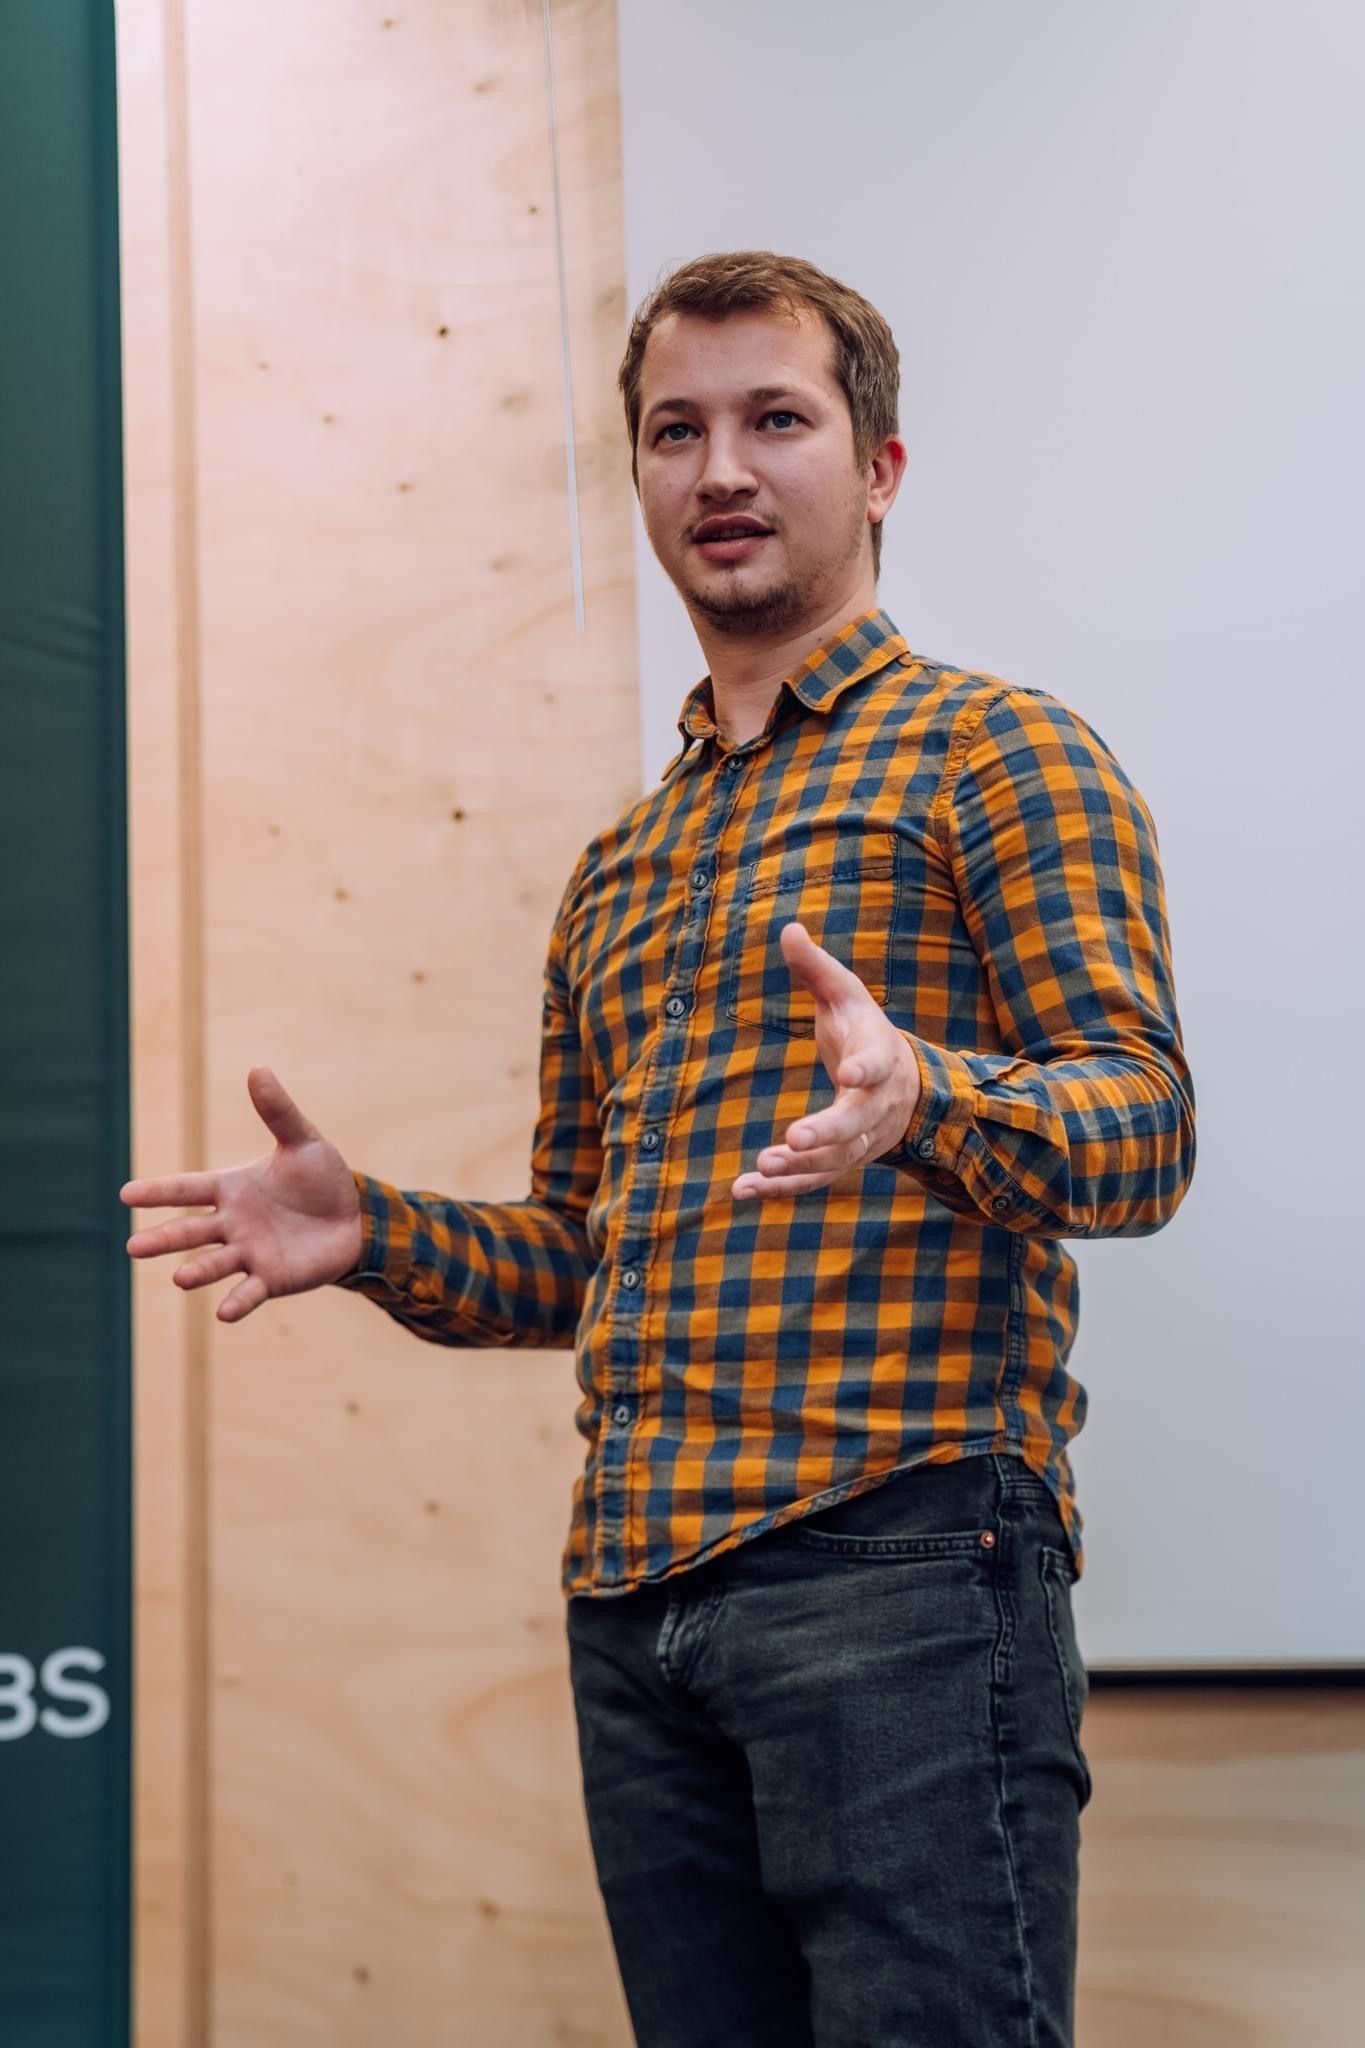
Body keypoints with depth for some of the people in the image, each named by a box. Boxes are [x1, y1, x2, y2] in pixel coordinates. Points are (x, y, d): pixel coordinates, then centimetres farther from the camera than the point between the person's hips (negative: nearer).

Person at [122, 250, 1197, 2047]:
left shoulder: (998, 751, 2)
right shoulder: (618, 871, 23)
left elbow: (1144, 1123, -10)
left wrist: (923, 1097, -30)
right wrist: (375, 1232, 6)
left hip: (901, 1564, -6)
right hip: (634, 1596, 7)